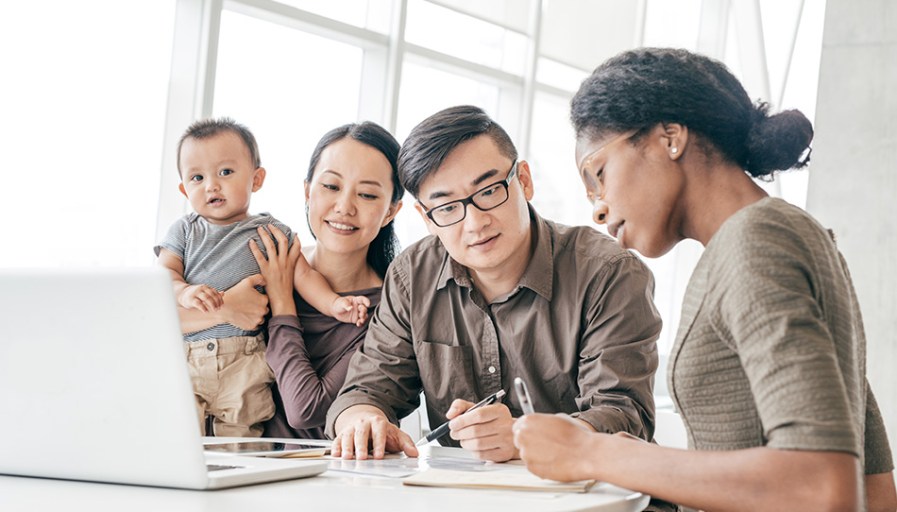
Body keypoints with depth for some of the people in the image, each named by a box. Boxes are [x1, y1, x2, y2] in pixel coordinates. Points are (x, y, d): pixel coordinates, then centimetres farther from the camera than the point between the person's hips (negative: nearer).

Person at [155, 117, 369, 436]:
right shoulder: (185, 231, 14)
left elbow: (302, 273, 5)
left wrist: (334, 304, -12)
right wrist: (184, 292, -19)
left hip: (244, 362, -1)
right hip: (183, 355, 1)